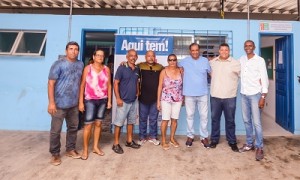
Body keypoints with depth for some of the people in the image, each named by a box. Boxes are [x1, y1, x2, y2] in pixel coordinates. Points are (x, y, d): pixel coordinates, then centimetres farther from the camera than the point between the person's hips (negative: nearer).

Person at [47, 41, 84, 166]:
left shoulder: (80, 64, 7)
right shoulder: (58, 64, -9)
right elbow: (51, 83, -12)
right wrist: (51, 102, -17)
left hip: (74, 104, 5)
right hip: (59, 104, -5)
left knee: (73, 128, 14)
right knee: (56, 130, 3)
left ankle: (70, 149, 31)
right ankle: (55, 154, 20)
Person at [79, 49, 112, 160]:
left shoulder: (106, 69, 6)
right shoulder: (88, 68, -2)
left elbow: (109, 85, 8)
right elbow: (82, 85, -4)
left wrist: (109, 100, 4)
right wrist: (81, 102, -8)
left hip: (102, 100, 3)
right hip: (90, 100, -3)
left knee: (98, 124, 11)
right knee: (88, 125, -2)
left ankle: (95, 147, 24)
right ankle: (85, 149, 13)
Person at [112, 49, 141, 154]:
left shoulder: (137, 69, 7)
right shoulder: (121, 68, -9)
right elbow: (115, 84, -11)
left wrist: (137, 92, 7)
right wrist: (118, 98, -16)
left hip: (133, 101, 6)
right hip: (123, 101, -6)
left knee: (131, 121, 16)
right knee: (119, 123, 0)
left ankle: (129, 141, 30)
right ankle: (116, 144, 12)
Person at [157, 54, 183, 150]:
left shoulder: (180, 71, 2)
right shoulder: (164, 71, -4)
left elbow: (182, 84, 7)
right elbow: (160, 86, -3)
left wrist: (183, 98, 2)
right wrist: (158, 100, -5)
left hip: (178, 99, 3)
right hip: (166, 99, -2)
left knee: (174, 119, 11)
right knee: (165, 120, 1)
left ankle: (172, 138, 29)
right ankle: (163, 140, 15)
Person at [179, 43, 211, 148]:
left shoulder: (205, 61, 2)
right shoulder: (184, 61, 0)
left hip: (203, 93, 1)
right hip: (189, 94, 0)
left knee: (204, 116, 6)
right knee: (190, 115, 9)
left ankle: (204, 137, 21)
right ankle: (190, 136, 24)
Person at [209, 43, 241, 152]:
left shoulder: (235, 63, -3)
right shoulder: (212, 62, 5)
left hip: (230, 97, -2)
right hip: (215, 96, 2)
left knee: (230, 120, 8)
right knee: (215, 119, 11)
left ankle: (232, 141, 22)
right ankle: (214, 139, 25)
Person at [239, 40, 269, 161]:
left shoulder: (260, 60, -6)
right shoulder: (241, 60, 8)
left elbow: (264, 79, -9)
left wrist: (263, 97, -13)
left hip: (255, 95, -5)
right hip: (244, 94, 5)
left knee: (256, 122, -3)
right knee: (246, 121, 12)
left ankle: (259, 147, 10)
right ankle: (249, 144, 25)